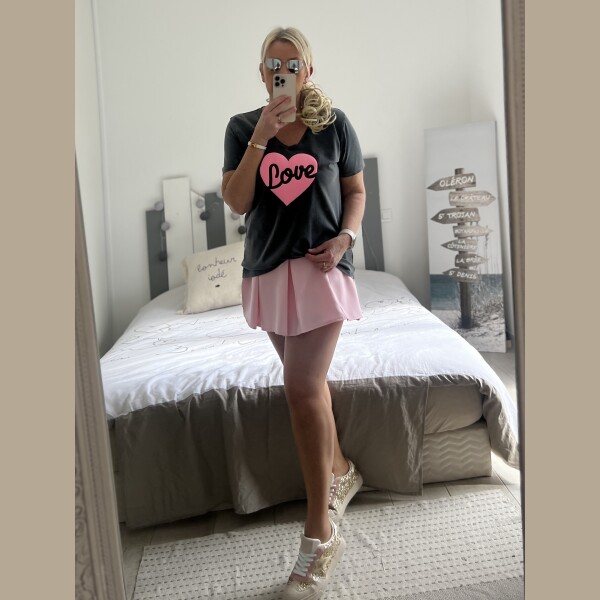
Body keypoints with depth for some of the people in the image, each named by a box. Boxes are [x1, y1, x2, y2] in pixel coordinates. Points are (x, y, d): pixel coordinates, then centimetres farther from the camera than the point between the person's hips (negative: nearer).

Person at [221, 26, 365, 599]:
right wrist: (261, 137, -12)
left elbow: (356, 190, 9)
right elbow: (236, 201, -3)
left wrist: (345, 236, -10)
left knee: (302, 387, -14)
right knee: (308, 382, 15)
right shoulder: (243, 127, 6)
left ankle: (320, 533, -2)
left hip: (320, 266, -3)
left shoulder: (334, 122, 3)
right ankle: (342, 470, 38)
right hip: (267, 267, 4)